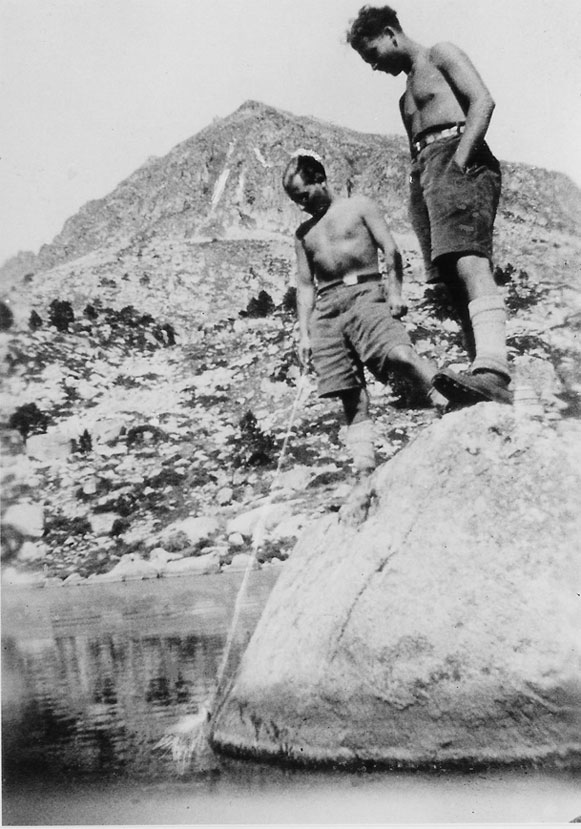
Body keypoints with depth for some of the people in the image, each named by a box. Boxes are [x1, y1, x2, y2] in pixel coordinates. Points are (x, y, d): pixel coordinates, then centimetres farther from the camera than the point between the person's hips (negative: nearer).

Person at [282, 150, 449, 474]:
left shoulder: (360, 206, 11)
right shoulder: (304, 233, 23)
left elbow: (391, 249, 2)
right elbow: (305, 285, 20)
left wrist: (395, 292, -13)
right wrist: (304, 333, 11)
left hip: (365, 294, -3)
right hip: (326, 308, 3)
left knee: (398, 352, -31)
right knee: (350, 391, -6)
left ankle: (448, 402, -33)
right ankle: (364, 461, -8)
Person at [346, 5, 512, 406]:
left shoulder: (440, 55, 12)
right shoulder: (406, 99, 35)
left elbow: (483, 101, -4)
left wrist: (460, 159, -17)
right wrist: (418, 191, 11)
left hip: (458, 158, -8)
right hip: (424, 171, 8)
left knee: (468, 260, -30)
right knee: (453, 279, -6)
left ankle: (493, 371, -47)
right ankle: (488, 387, -12)